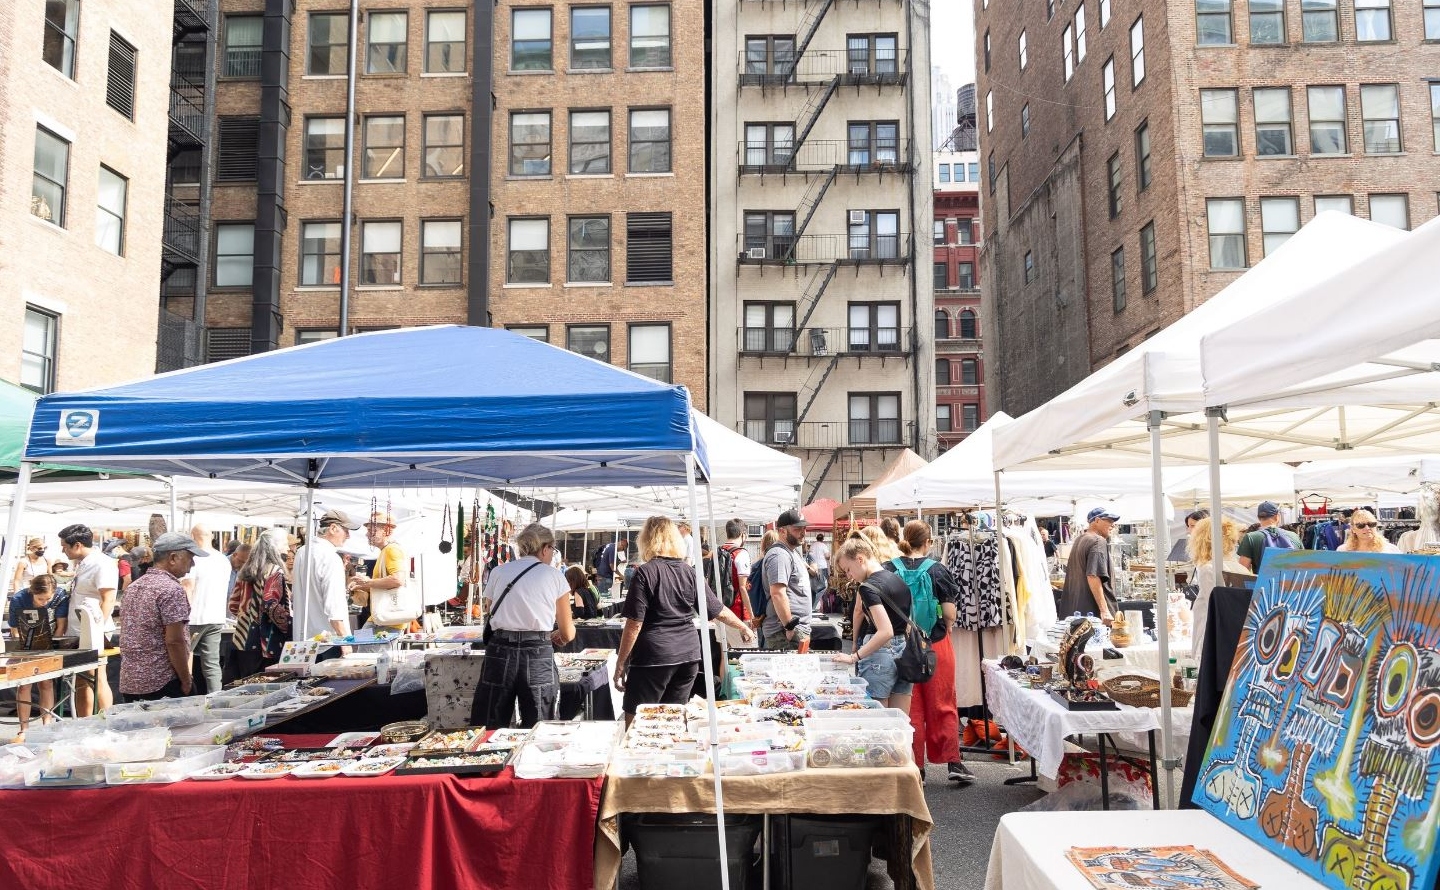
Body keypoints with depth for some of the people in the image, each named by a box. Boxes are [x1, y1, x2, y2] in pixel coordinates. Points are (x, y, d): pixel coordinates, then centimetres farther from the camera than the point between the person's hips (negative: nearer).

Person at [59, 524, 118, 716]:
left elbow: (108, 600, -19)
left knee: (97, 680, -6)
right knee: (81, 683, 13)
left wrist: (97, 630, -22)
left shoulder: (102, 564, -14)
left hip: (93, 634, -10)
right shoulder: (81, 563, 14)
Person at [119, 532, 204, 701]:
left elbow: (128, 635, 18)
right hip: (161, 683, -8)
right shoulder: (171, 589, -14)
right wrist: (186, 682, -11)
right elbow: (174, 641, -19)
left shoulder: (134, 586, 12)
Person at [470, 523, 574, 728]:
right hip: (538, 656, -2)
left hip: (499, 652, 2)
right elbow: (567, 634, 7)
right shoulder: (554, 577, 4)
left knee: (490, 732, 10)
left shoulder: (498, 572, 8)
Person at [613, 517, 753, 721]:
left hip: (653, 657, -5)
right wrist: (743, 627, 30)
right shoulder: (690, 572, 5)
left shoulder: (646, 573, -9)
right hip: (688, 655, 6)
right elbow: (718, 611, 12)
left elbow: (635, 624, -12)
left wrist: (620, 665, -5)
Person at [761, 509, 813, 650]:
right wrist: (790, 628, -23)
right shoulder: (780, 555, -16)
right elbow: (778, 593, -25)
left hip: (799, 629, 10)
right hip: (787, 634, -10)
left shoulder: (792, 552, 18)